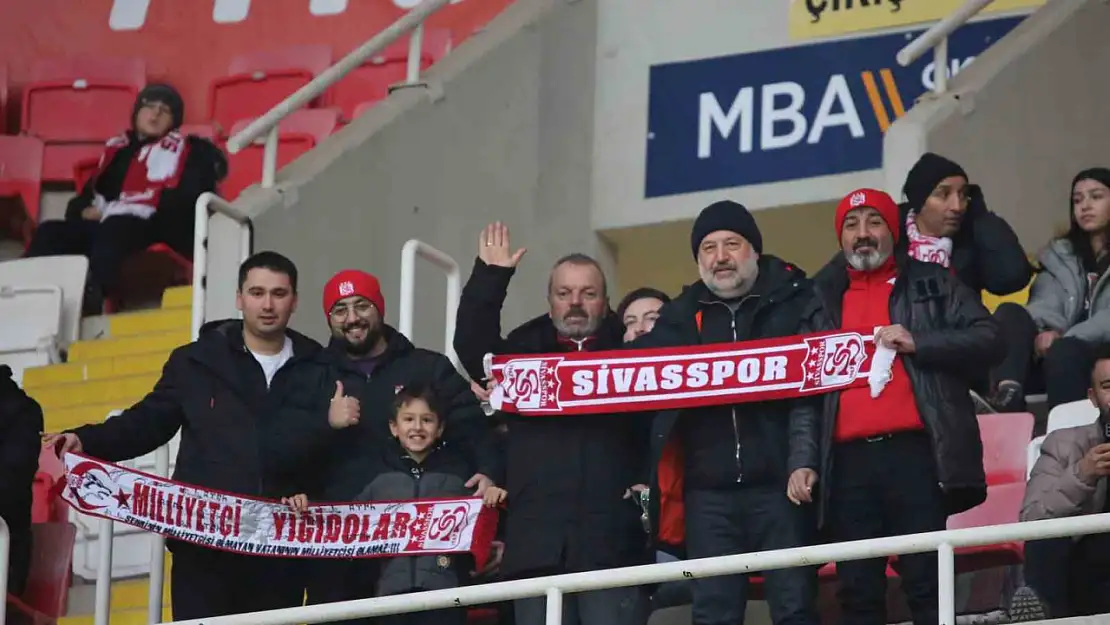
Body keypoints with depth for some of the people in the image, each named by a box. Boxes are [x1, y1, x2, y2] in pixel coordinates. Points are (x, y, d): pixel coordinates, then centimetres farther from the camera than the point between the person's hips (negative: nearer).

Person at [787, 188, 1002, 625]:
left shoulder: (931, 285, 13)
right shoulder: (823, 302, 19)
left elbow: (989, 340, 4)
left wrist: (917, 342, -8)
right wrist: (803, 459, 4)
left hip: (915, 453, -3)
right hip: (848, 462, 3)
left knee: (927, 586, -7)